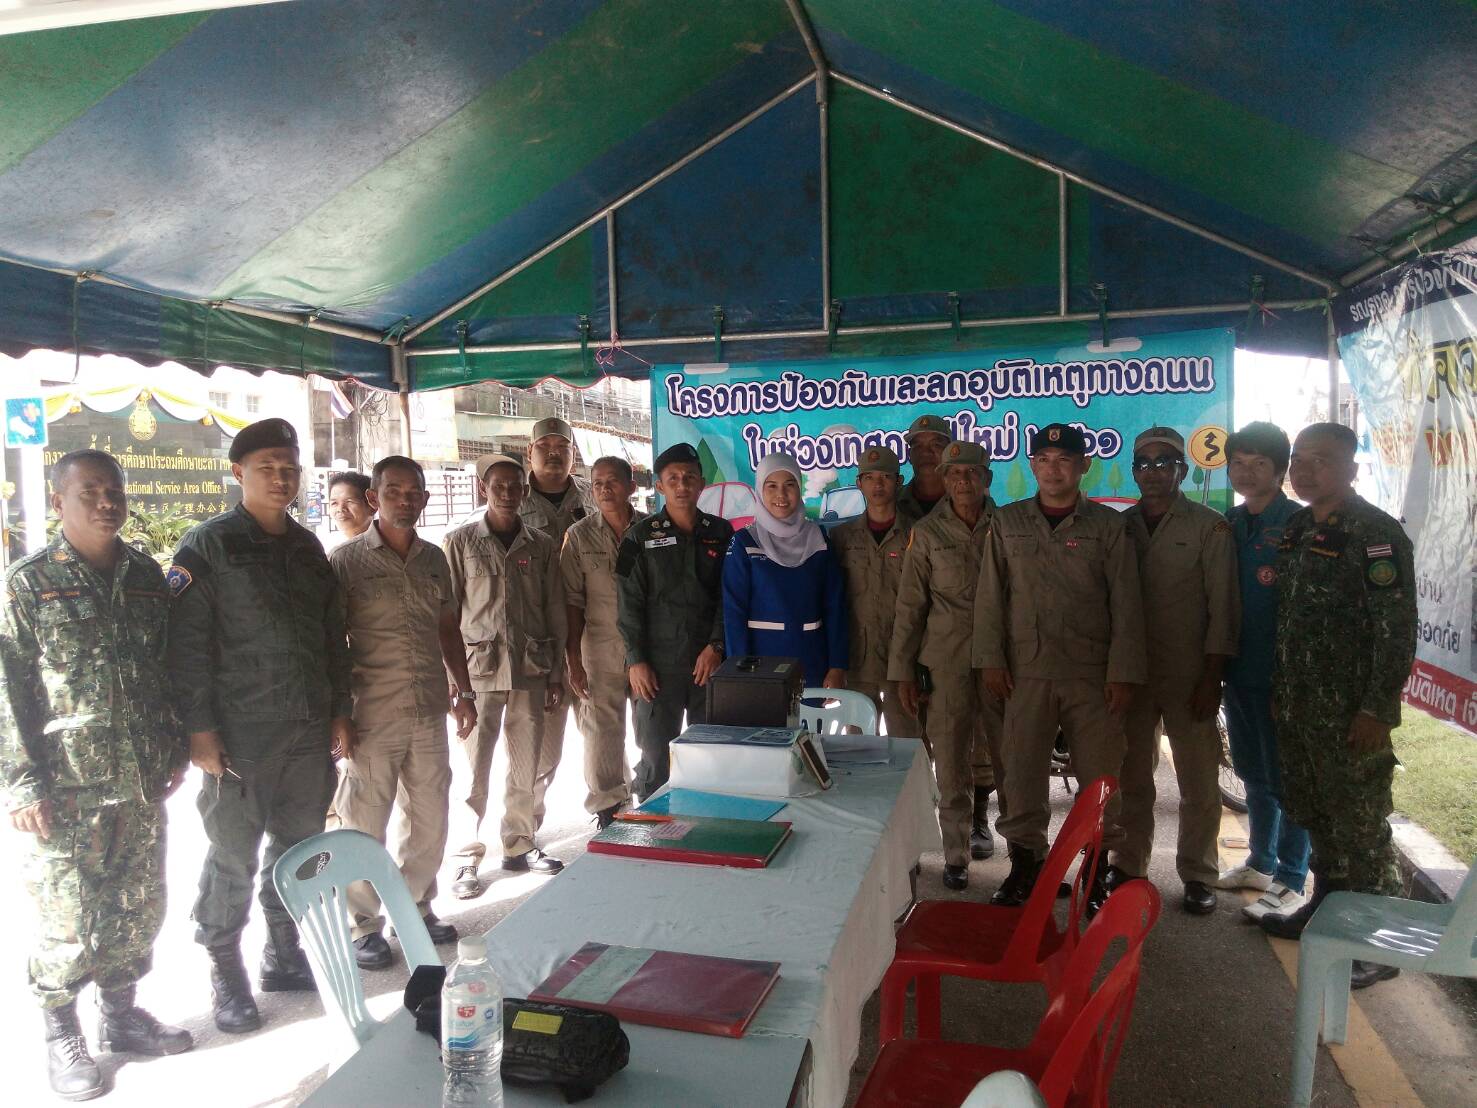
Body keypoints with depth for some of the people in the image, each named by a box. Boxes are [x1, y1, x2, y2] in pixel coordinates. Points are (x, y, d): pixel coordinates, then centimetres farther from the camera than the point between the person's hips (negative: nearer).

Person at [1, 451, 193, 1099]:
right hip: (67, 788, -5)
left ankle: (120, 1012, 33)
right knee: (68, 913, 4)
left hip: (142, 783, 5)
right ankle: (61, 1036, 24)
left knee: (139, 905, 14)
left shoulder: (146, 575, 8)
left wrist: (173, 749, 12)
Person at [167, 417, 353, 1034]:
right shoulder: (208, 546, -6)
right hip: (240, 733, -6)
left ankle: (284, 956, 29)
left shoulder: (306, 548, 13)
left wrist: (340, 710, 13)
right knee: (234, 856, 3)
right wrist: (199, 728, -14)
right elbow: (187, 642, -11)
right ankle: (225, 972, 20)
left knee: (300, 845, 13)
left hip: (310, 729, 6)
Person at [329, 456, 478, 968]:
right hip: (371, 717, -5)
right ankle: (365, 923, 22)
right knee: (364, 827, 5)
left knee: (430, 821, 14)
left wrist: (464, 690, 15)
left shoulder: (434, 559, 10)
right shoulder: (345, 560, -5)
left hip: (429, 714, 5)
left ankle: (416, 907, 32)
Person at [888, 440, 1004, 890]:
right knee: (951, 760, 2)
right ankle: (957, 855, 12)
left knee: (1008, 752, 6)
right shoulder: (927, 532, 2)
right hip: (947, 659, -1)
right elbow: (910, 606, 2)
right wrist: (903, 670, 0)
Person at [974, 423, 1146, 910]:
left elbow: (1126, 603, 1)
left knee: (1099, 774, 4)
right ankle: (1025, 864, 20)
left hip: (1093, 674, -1)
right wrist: (992, 659, -1)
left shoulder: (1108, 524, 4)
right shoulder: (1007, 522, 8)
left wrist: (1123, 672, -5)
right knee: (1022, 770, 5)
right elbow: (991, 595, 7)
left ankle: (1096, 868, 20)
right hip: (1026, 672, 1)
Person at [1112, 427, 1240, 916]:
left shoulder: (1209, 526, -2)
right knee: (1132, 776, 11)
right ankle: (1129, 866, 24)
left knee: (1199, 779, 4)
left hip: (1188, 674, -3)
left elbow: (1222, 606, -6)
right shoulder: (1120, 526, 7)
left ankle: (1198, 874, 19)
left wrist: (1211, 678, -11)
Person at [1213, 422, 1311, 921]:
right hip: (1238, 671, 7)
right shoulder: (1229, 523, 9)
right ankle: (1261, 863, 32)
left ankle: (1290, 881, 14)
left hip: (1280, 674, -6)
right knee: (1253, 774, 18)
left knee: (1285, 779, 2)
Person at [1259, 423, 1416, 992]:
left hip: (1350, 713, -7)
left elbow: (1397, 629, -15)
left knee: (1360, 827, 1)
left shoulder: (1377, 534, -11)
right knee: (1314, 816, 18)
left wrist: (1376, 710, -18)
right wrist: (1280, 691, 14)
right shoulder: (1296, 529, 11)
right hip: (1298, 708, 7)